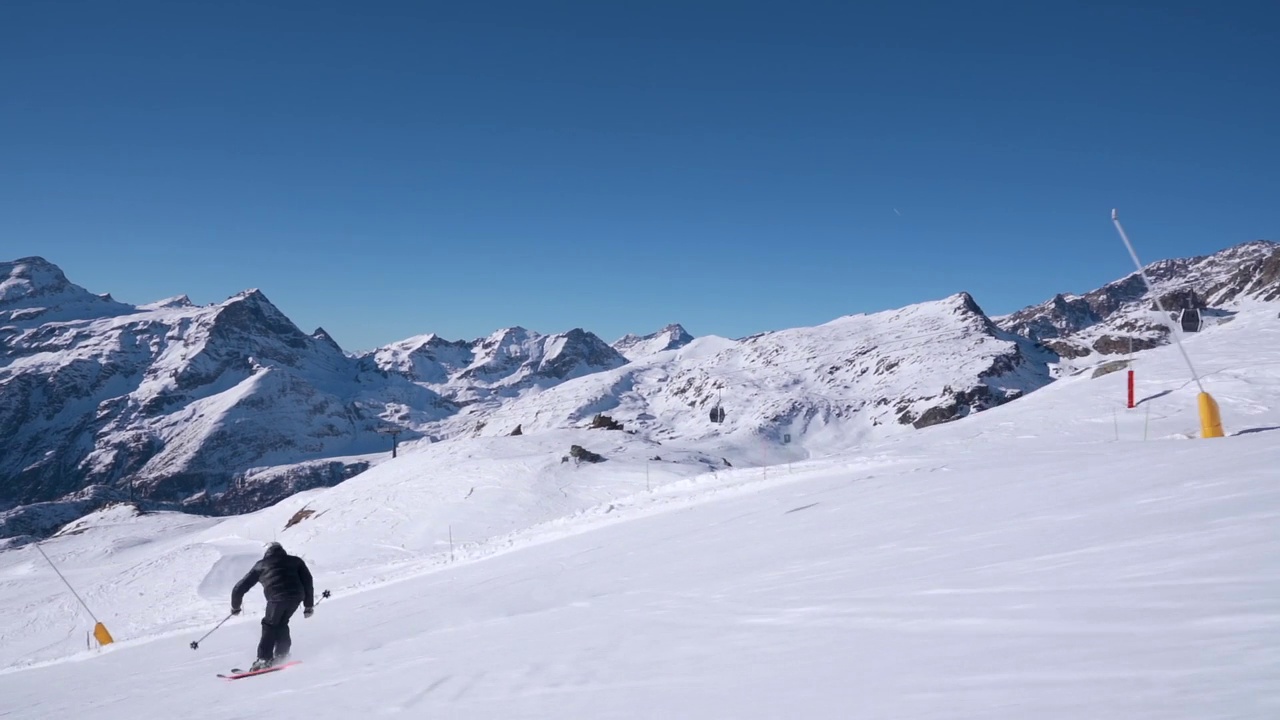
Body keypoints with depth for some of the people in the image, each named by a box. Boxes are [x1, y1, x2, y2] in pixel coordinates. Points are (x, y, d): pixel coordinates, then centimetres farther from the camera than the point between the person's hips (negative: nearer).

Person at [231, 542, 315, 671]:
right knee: (281, 623, 24)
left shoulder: (261, 565, 27)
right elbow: (307, 580, 18)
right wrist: (309, 605, 20)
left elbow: (240, 587, 28)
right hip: (296, 596, 2)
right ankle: (281, 654, 19)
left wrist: (235, 606, 43)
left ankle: (264, 659, 4)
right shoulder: (295, 561, 29)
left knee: (270, 625, 15)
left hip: (277, 597, -2)